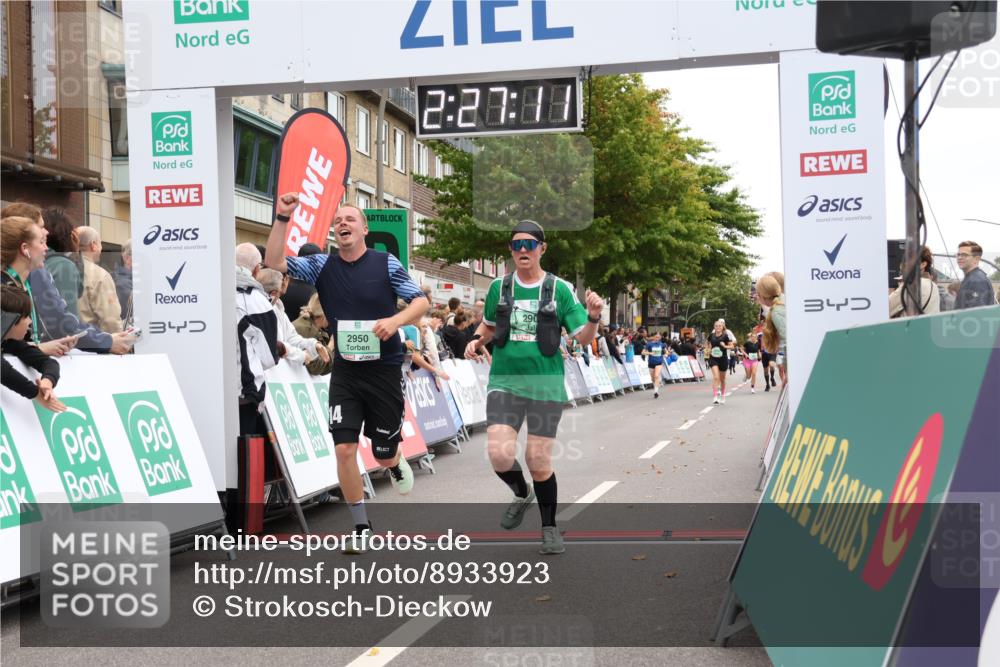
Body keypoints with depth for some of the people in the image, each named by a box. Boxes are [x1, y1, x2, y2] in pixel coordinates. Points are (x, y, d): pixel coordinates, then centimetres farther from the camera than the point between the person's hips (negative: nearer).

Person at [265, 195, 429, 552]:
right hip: (345, 372, 2)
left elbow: (421, 301, -7)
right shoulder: (322, 265, 0)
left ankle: (396, 464, 48)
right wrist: (282, 219, -18)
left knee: (383, 453, 8)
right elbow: (274, 262, -8)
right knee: (344, 448, -9)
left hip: (384, 371, -2)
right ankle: (361, 526, 8)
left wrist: (397, 320, -26)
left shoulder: (386, 263, -6)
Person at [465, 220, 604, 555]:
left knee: (539, 462, 0)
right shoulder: (499, 287, 5)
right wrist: (476, 340, 1)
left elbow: (583, 338, -1)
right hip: (504, 382, 2)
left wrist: (593, 317, -20)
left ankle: (549, 528, 22)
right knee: (500, 455, -15)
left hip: (545, 385, -1)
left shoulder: (560, 289, -1)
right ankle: (521, 493, 20)